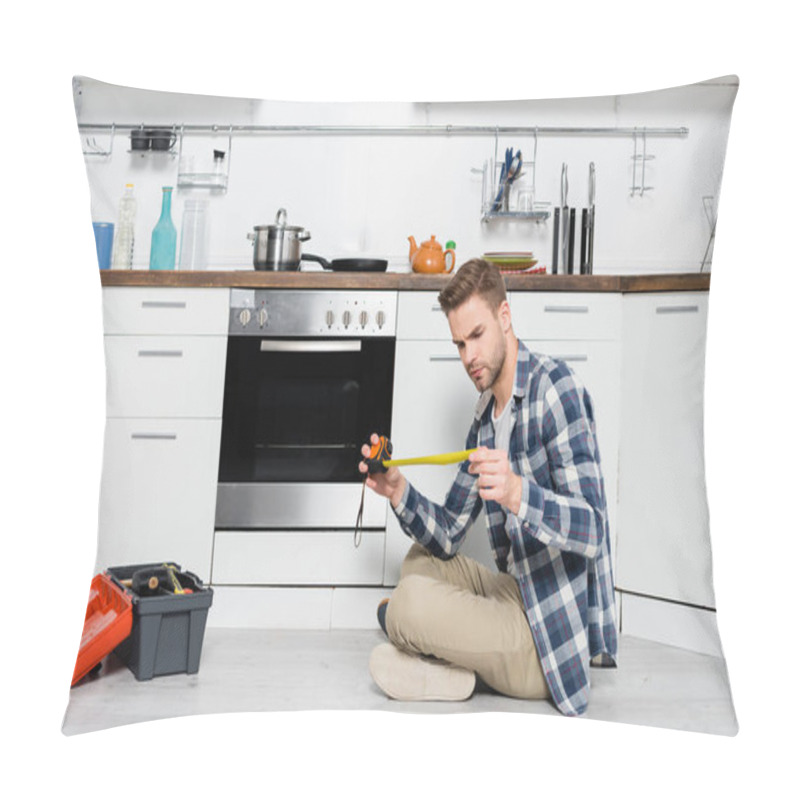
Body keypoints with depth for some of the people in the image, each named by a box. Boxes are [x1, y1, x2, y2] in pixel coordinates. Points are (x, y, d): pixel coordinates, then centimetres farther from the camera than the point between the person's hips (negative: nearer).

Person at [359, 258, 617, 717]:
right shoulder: (486, 420, 11)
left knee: (408, 603, -24)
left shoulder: (554, 387, -16)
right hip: (517, 592, 9)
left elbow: (592, 532, -25)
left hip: (553, 627, -9)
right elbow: (447, 537, 11)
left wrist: (517, 494, -42)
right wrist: (399, 491, -6)